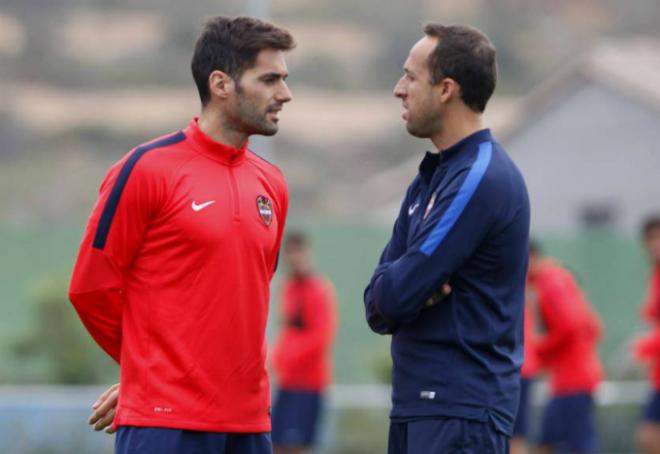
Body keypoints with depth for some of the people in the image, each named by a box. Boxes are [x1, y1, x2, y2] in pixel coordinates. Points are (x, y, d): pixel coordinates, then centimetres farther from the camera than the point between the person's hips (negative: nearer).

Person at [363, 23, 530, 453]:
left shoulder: (481, 179, -15)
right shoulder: (432, 177, 15)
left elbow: (395, 294, -19)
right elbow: (379, 304, 12)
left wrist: (399, 290, 4)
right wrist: (415, 292, -9)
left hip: (461, 407, -9)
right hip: (417, 402, 9)